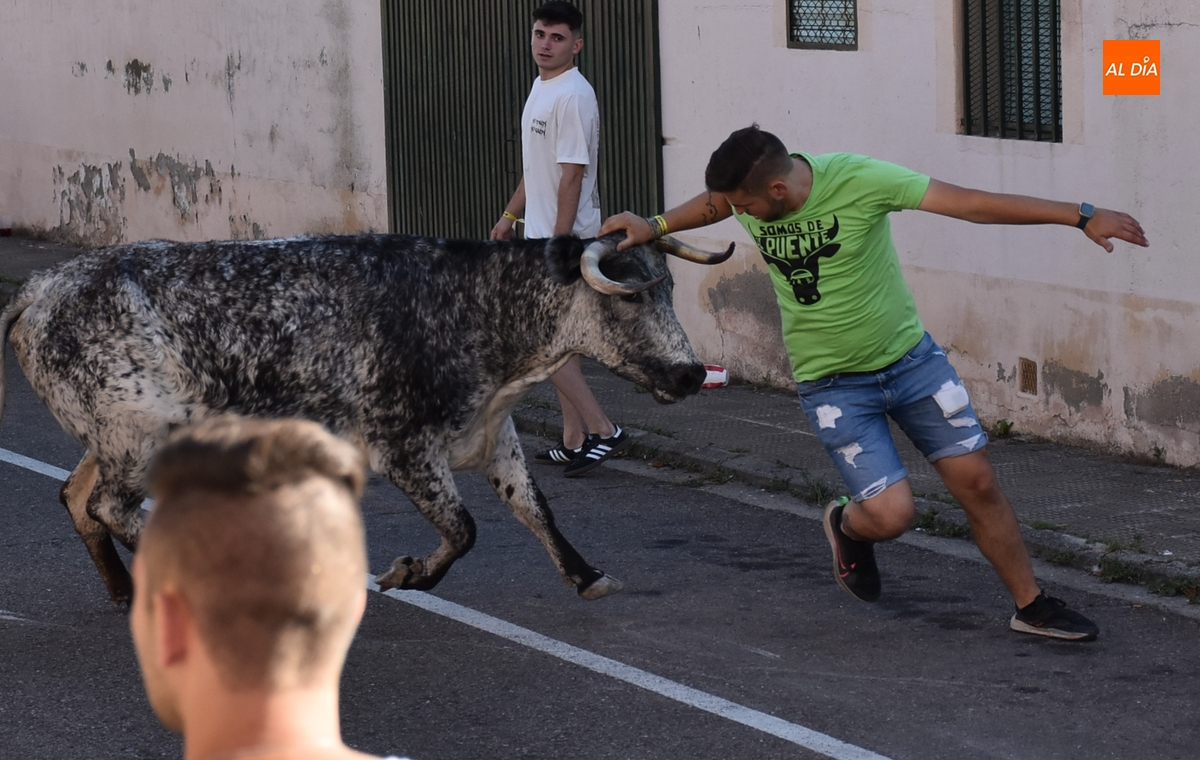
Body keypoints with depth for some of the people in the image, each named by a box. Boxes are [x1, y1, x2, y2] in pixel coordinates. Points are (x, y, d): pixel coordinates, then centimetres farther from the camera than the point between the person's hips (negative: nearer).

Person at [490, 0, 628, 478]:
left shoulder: (573, 97, -18)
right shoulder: (541, 88, 13)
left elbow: (572, 175, -21)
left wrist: (558, 243, -23)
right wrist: (511, 214, 24)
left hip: (563, 237, -10)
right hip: (540, 233, 10)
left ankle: (603, 430, -7)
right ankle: (575, 441, 18)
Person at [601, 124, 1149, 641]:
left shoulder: (858, 180, -24)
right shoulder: (747, 193, -12)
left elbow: (969, 203, -25)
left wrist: (1079, 216, -27)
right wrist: (654, 226, 11)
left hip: (911, 358, -1)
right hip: (833, 384, 1)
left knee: (978, 484, -1)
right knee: (891, 514, -12)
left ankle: (1032, 607, 17)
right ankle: (846, 526, 24)